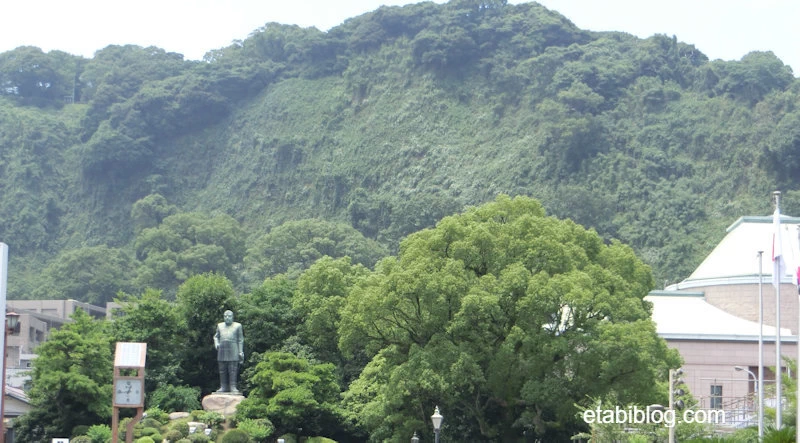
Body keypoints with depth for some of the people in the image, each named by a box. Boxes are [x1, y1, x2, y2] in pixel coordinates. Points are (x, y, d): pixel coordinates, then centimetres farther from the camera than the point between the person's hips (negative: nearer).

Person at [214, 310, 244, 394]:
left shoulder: (237, 326, 8)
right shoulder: (220, 326, 18)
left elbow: (240, 340, 7)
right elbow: (216, 336, 24)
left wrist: (240, 352, 0)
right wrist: (216, 344, 3)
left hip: (233, 351, -3)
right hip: (222, 351, 3)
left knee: (233, 370, -7)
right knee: (222, 370, 3)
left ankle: (233, 387, -6)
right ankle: (223, 387, 7)